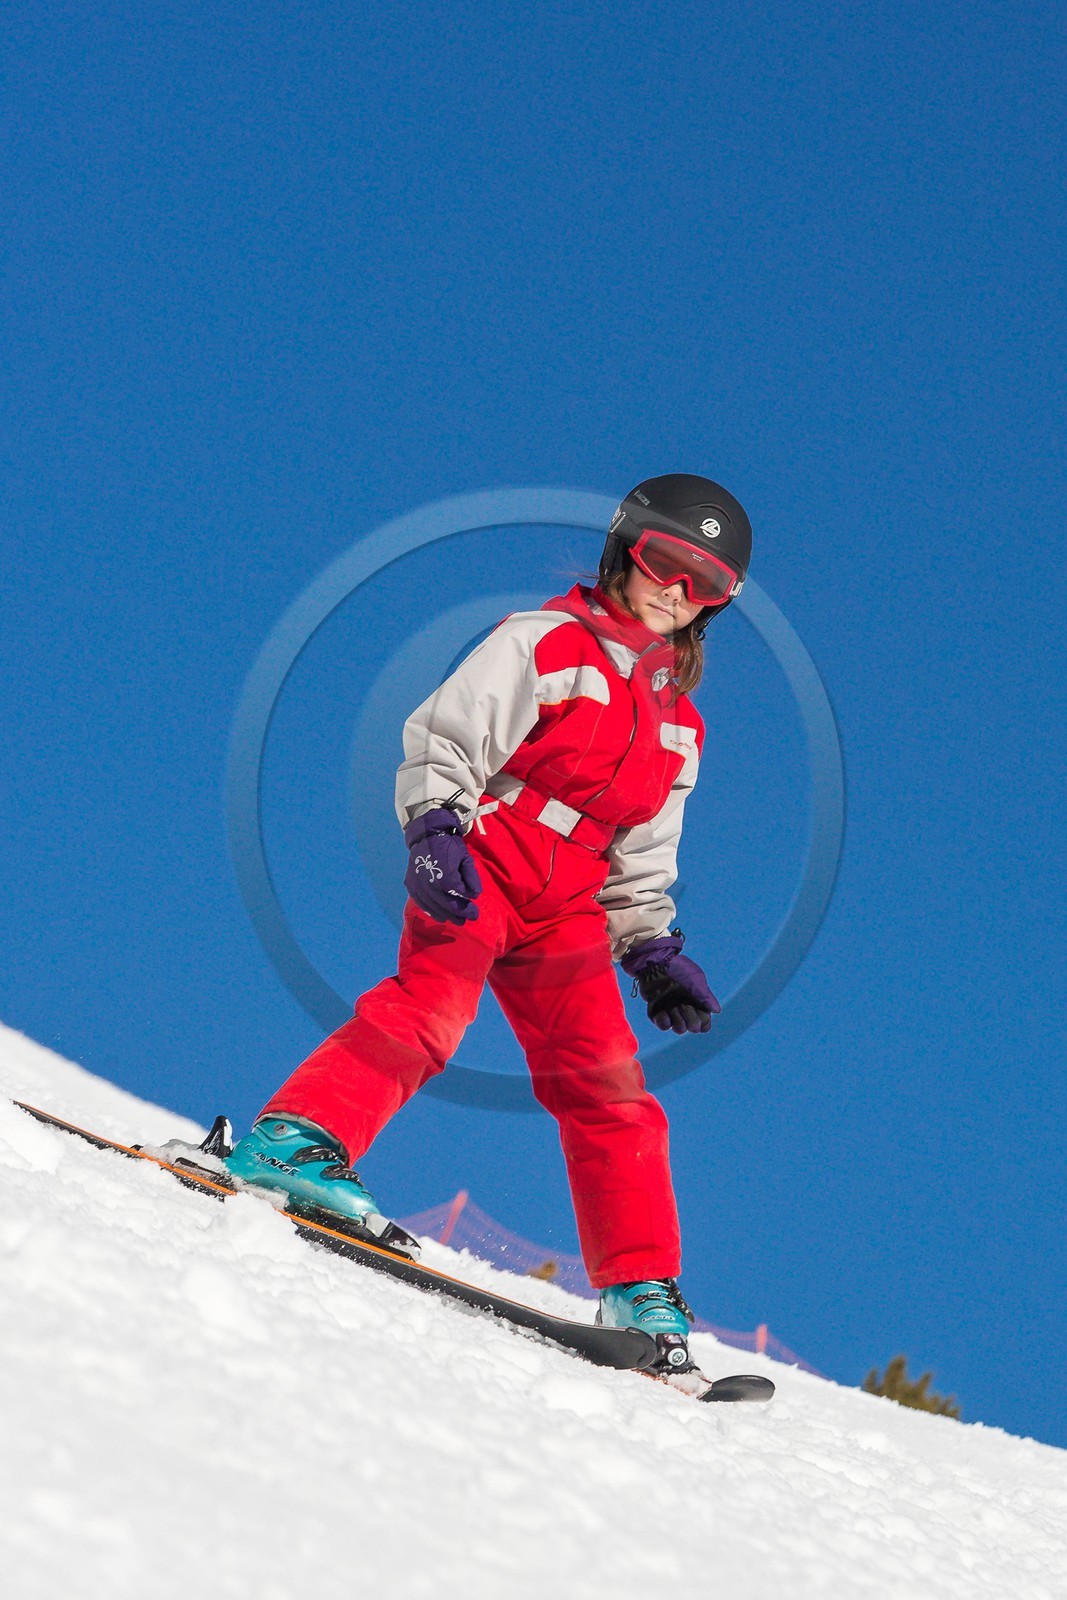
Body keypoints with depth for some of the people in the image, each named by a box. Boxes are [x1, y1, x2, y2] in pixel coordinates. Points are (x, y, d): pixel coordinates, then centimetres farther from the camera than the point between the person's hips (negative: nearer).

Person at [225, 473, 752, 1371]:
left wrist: (656, 949, 12)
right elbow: (443, 738, -5)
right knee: (431, 1006, -31)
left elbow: (643, 857, 25)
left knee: (609, 1087, -3)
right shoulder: (545, 644, 2)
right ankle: (294, 1140, -40)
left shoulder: (678, 723, 22)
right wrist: (435, 831, -20)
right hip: (475, 873, -6)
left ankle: (641, 1290, -1)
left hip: (566, 910, 6)